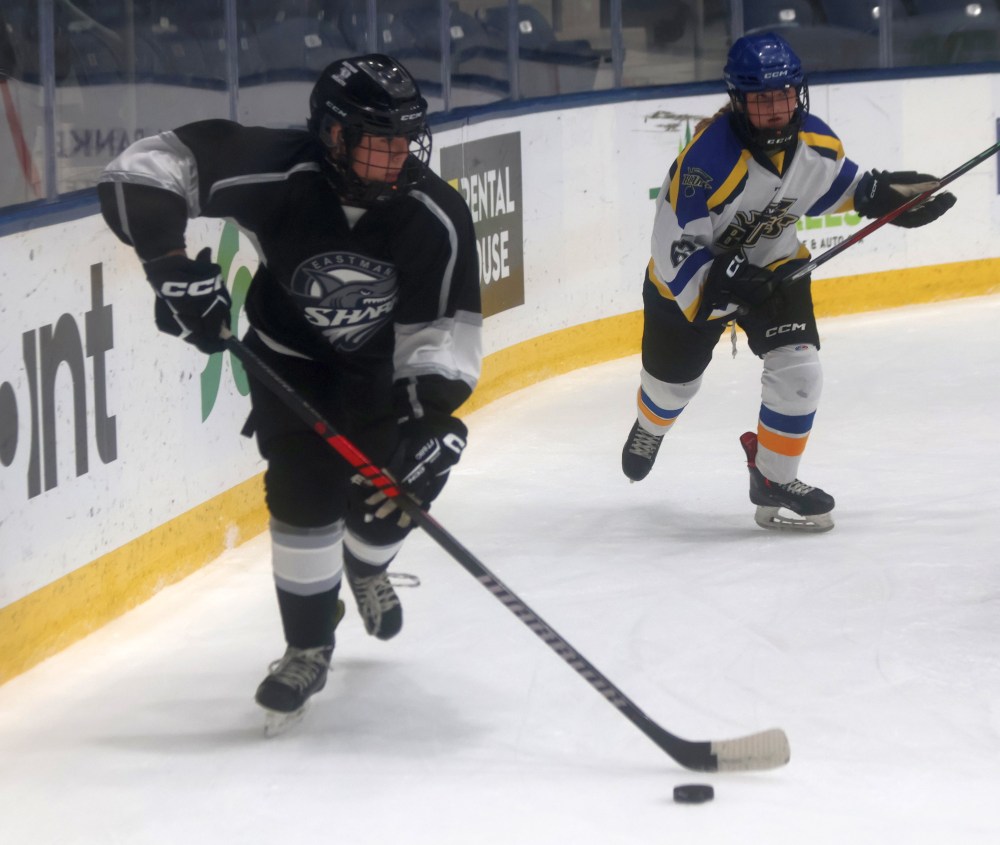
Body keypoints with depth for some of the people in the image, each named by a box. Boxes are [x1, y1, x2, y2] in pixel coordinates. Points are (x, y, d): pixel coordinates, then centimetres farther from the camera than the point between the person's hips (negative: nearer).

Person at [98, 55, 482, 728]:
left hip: (383, 359, 2)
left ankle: (365, 568, 40)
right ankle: (309, 647, 6)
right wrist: (172, 261, -40)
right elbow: (145, 170, -31)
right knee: (305, 492, -14)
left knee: (390, 494, 1)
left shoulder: (437, 217, -28)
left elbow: (444, 326, -21)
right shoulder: (277, 174, -33)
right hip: (291, 357, -1)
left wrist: (434, 410, -36)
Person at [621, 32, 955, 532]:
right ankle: (651, 425, 56)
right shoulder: (709, 159, -38)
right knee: (673, 379, 17)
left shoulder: (816, 143, -18)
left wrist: (880, 194, -6)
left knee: (797, 370, -14)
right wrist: (722, 287, -44)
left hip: (772, 264, 4)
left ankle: (773, 481, 6)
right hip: (689, 274, -4)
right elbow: (675, 245, -33)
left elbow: (833, 182, 8)